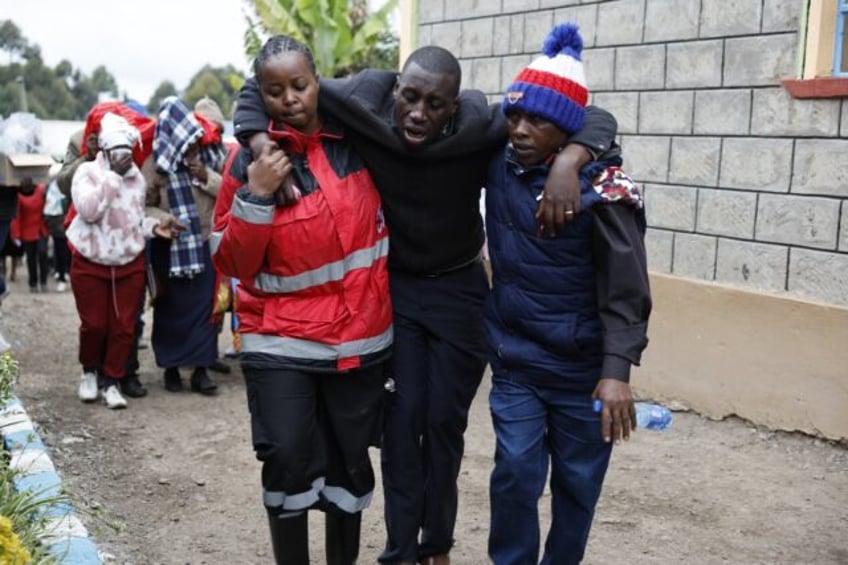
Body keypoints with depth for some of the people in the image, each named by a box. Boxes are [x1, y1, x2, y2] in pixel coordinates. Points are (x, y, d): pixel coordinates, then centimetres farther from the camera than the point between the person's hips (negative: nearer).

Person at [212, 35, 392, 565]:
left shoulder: (355, 139, -1)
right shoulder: (253, 161, -5)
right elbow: (235, 264, -7)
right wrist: (256, 197, -20)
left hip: (361, 337, 2)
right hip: (281, 342, -2)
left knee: (349, 462, 12)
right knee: (288, 460, -7)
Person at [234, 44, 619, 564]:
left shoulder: (482, 125, -24)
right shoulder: (364, 101, -21)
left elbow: (596, 119, -20)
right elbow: (263, 89, -10)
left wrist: (568, 162, -41)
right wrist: (265, 150, -28)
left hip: (458, 289, 0)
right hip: (390, 285, 0)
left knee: (445, 421, 8)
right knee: (402, 419, 0)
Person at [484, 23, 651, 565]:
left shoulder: (602, 188, -18)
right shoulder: (500, 165, -3)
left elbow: (625, 289, -17)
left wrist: (617, 371, -23)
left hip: (584, 367, -3)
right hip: (515, 360, 3)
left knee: (577, 480, 12)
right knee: (515, 473, 1)